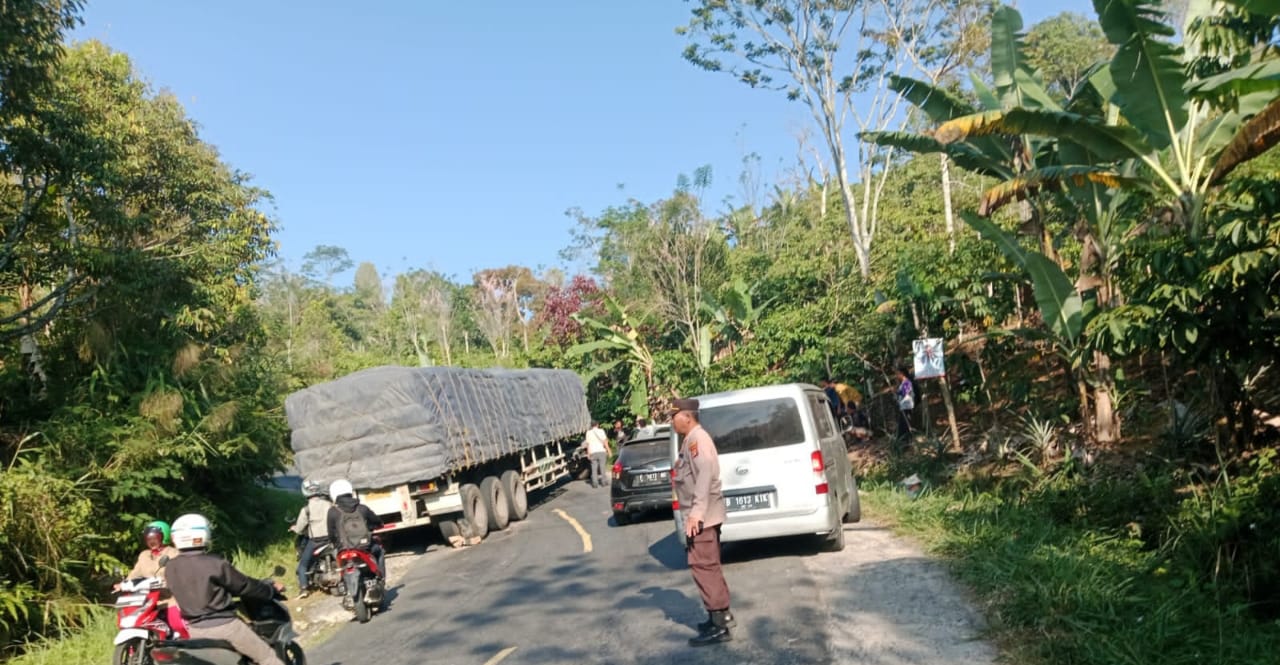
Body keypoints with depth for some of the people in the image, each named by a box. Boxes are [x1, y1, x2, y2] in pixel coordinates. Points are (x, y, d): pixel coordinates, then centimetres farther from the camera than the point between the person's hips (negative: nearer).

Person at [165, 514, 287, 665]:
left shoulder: (172, 567, 1)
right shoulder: (215, 564, -17)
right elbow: (244, 585, -7)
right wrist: (272, 589, 10)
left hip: (195, 628, 6)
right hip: (222, 625, -6)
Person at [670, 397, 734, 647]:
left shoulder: (696, 439, -14)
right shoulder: (691, 440, 17)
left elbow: (705, 474, -25)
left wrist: (696, 512, -29)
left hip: (702, 515, -11)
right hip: (702, 514, 11)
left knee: (703, 565, -9)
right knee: (709, 565, 16)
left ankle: (719, 624, -7)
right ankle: (721, 615, 25)